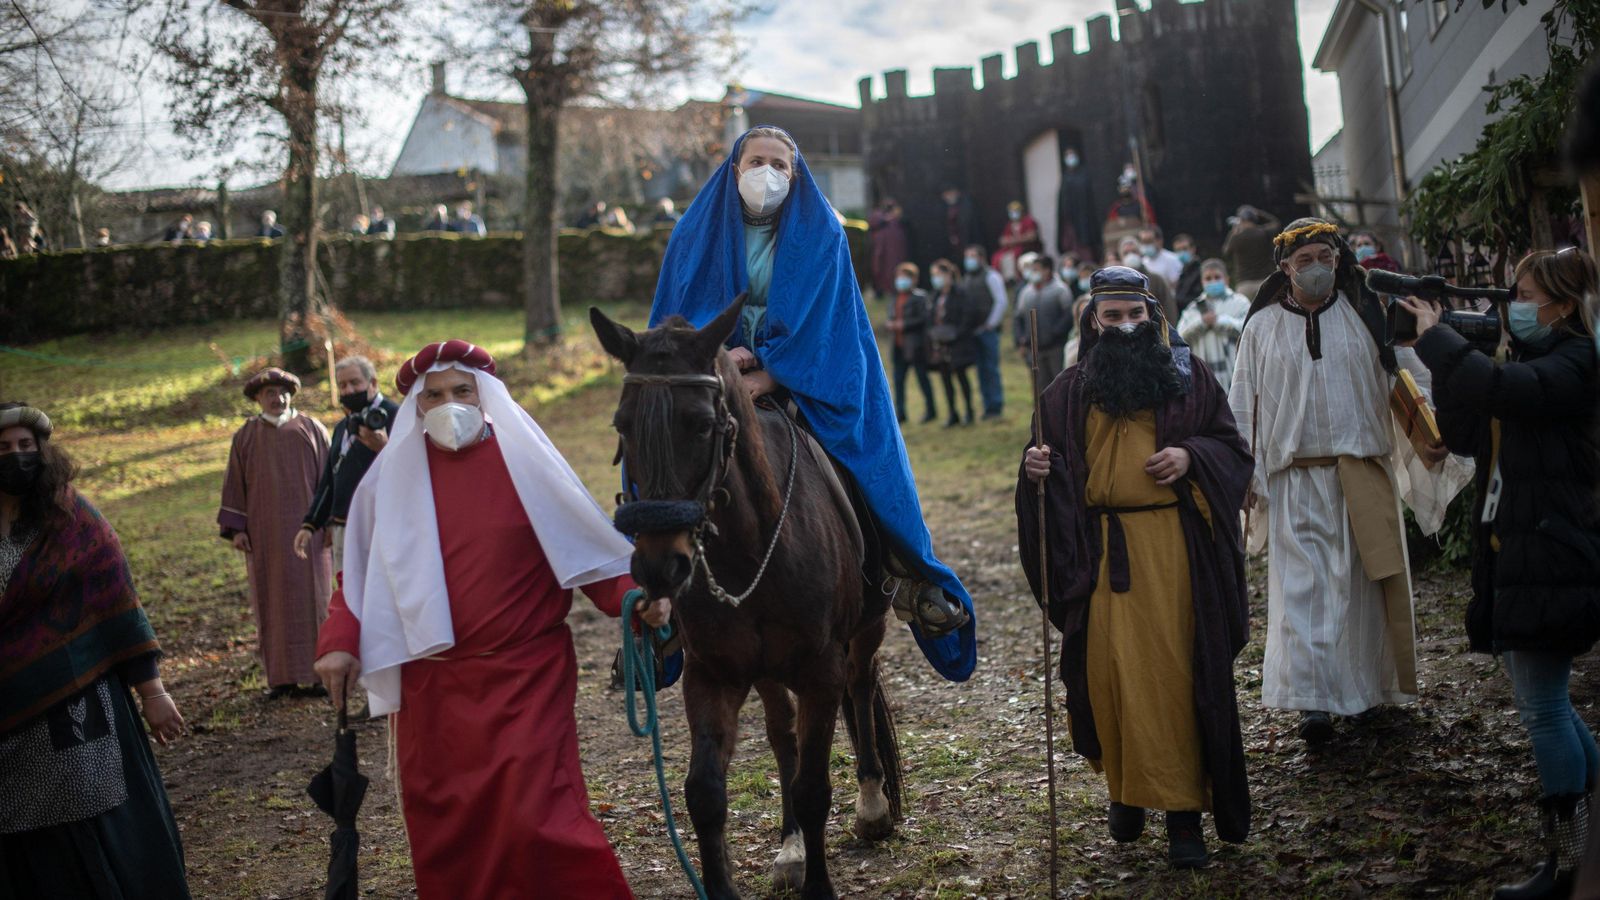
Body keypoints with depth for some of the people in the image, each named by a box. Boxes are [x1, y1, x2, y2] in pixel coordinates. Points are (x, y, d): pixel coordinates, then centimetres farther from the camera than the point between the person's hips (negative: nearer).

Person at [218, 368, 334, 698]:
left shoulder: (312, 429, 5)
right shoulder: (246, 436, 9)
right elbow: (235, 485, 8)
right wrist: (236, 529, 0)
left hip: (306, 530, -1)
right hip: (265, 533, 1)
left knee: (312, 596, 0)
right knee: (273, 601, 2)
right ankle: (281, 675, 6)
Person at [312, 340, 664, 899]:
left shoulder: (525, 463, -2)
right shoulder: (392, 480, 6)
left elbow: (584, 549, -1)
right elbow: (360, 573, 12)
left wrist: (631, 597, -17)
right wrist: (339, 642, -2)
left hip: (525, 674, -3)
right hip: (432, 686, 3)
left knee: (536, 818, -11)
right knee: (444, 831, 9)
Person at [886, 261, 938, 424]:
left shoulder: (919, 297, -8)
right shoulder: (896, 297, 15)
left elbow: (924, 318, -14)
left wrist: (904, 325, -18)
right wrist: (891, 324, 1)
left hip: (915, 346, -7)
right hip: (899, 346, 7)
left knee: (922, 377, 3)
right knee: (898, 379, 2)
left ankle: (931, 409, 14)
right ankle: (900, 412, 6)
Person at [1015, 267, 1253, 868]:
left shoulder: (1188, 376, 7)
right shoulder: (1072, 391, 11)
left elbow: (1232, 447, 8)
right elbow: (1054, 468, 13)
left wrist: (1191, 456, -12)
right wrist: (1037, 468, -10)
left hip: (1173, 547, -1)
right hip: (1099, 552, 2)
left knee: (1174, 673, -4)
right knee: (1108, 672, 1)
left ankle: (1184, 810, 3)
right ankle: (1126, 787, 22)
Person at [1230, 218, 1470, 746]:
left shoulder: (1365, 316, 6)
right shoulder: (1262, 328, 7)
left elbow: (1402, 380, 3)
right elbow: (1243, 405, 8)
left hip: (1364, 473, 1)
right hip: (1296, 478, -1)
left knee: (1367, 580, 6)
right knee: (1303, 584, -9)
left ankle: (1371, 685, 24)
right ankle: (1313, 701, -11)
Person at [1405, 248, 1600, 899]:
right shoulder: (1527, 361, 16)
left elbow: (1502, 389, -32)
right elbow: (1465, 436, 12)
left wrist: (1435, 337, -20)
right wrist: (1444, 361, -1)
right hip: (1511, 553, 9)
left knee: (1542, 708, -5)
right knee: (1546, 703, 16)